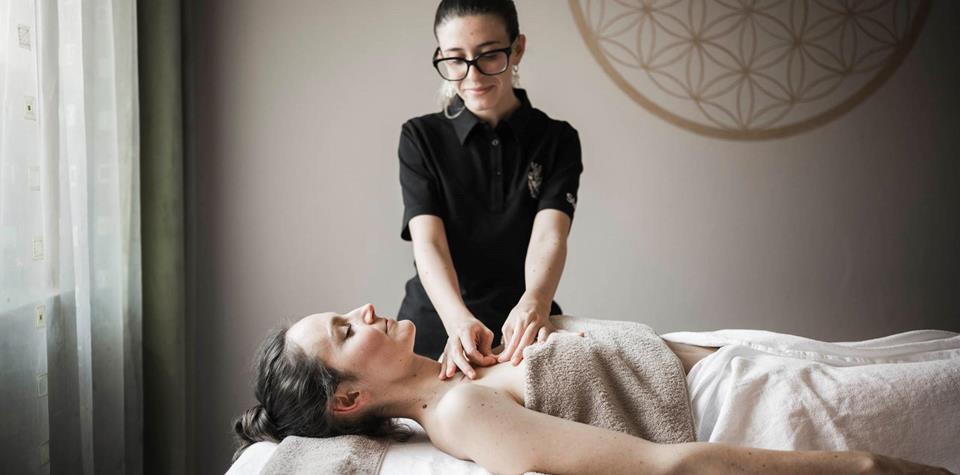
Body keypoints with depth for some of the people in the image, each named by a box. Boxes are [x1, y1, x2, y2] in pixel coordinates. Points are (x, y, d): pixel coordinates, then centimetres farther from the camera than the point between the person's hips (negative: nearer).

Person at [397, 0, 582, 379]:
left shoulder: (557, 140, 4)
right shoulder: (421, 138, 2)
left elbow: (549, 235, -11)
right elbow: (427, 242, -10)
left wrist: (534, 303, -34)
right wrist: (459, 320, -30)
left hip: (523, 333, 0)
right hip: (436, 326, 0)